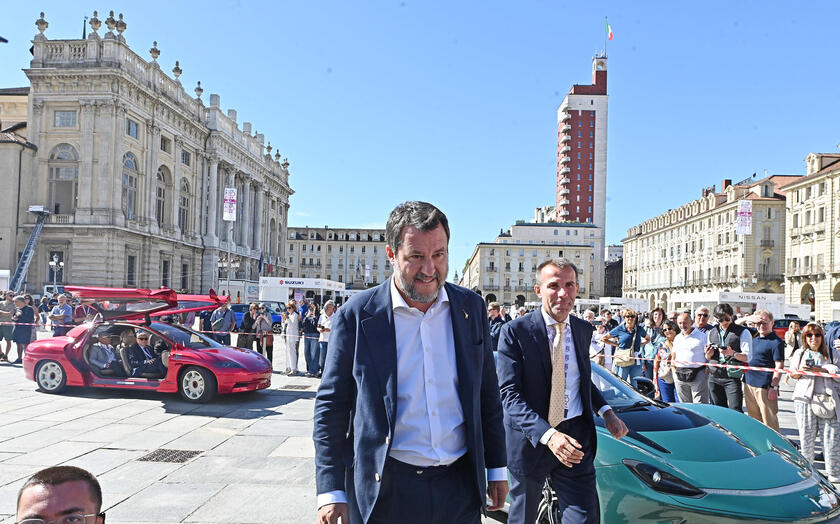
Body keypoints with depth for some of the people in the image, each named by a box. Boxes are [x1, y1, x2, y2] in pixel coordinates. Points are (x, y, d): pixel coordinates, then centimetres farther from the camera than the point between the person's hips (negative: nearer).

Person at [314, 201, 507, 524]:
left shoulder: (471, 308, 1)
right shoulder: (356, 316, -8)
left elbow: (487, 395, 9)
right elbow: (331, 407, -4)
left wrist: (496, 469, 10)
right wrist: (331, 491, -7)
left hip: (461, 486, 3)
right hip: (383, 489, -2)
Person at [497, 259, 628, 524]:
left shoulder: (584, 330, 6)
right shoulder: (515, 332, -12)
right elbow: (509, 394, -17)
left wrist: (605, 411, 2)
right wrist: (547, 435, -30)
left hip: (576, 438, 3)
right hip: (531, 439, -3)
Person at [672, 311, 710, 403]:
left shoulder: (702, 336, -1)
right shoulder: (677, 338, 17)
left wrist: (707, 369, -14)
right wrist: (674, 368, 11)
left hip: (698, 374, -5)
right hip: (679, 377, 5)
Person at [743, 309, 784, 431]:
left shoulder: (776, 342, -8)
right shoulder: (755, 339, 13)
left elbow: (779, 366, -12)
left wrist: (774, 387, -18)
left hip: (764, 386, -8)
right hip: (749, 384, 8)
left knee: (769, 420, -3)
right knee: (753, 419, 15)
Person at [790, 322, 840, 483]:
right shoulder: (799, 353, 10)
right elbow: (791, 374, 17)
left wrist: (823, 370, -14)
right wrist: (800, 372, -5)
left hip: (826, 399, -1)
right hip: (804, 399, 1)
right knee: (806, 436, 4)